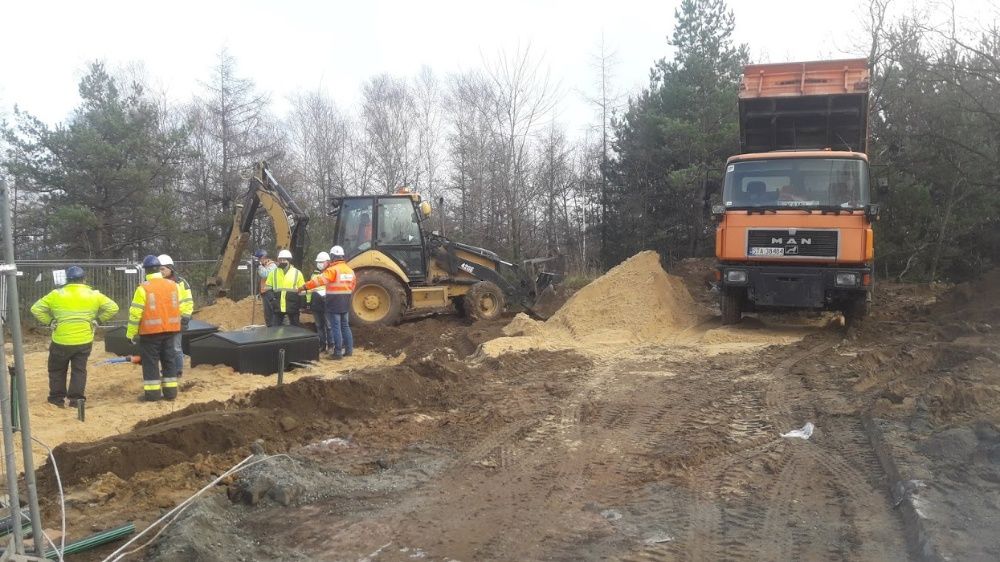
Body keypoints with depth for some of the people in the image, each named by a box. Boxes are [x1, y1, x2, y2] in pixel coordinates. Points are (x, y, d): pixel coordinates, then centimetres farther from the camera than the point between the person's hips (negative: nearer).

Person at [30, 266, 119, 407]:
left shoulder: (57, 294, -2)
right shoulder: (93, 295, -1)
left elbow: (36, 309, -2)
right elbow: (113, 308, -1)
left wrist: (49, 321, 5)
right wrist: (98, 319, 5)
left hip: (61, 340, -1)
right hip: (84, 341, 1)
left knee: (57, 369, 18)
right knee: (79, 370, 11)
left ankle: (57, 397, 21)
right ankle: (76, 398, 7)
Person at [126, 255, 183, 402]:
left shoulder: (143, 288, -11)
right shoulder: (173, 285, 5)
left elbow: (135, 313, -11)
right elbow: (179, 308, 9)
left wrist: (132, 333, -3)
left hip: (151, 331, -5)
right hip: (169, 329, 5)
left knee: (151, 361, 4)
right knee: (169, 359, 12)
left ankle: (152, 392, 5)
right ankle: (170, 390, 15)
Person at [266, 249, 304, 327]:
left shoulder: (297, 273, 2)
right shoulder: (273, 273, 7)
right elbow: (268, 288, 12)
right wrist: (271, 298, -4)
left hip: (292, 307, -1)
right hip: (277, 307, 1)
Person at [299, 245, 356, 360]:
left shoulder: (333, 270, -15)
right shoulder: (350, 270, 9)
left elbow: (319, 280, -21)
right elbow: (353, 283, 19)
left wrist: (304, 287, -17)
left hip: (334, 303, -7)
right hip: (345, 303, 7)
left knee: (336, 327, -3)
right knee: (345, 326, 15)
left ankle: (338, 352, 0)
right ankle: (349, 349, 18)